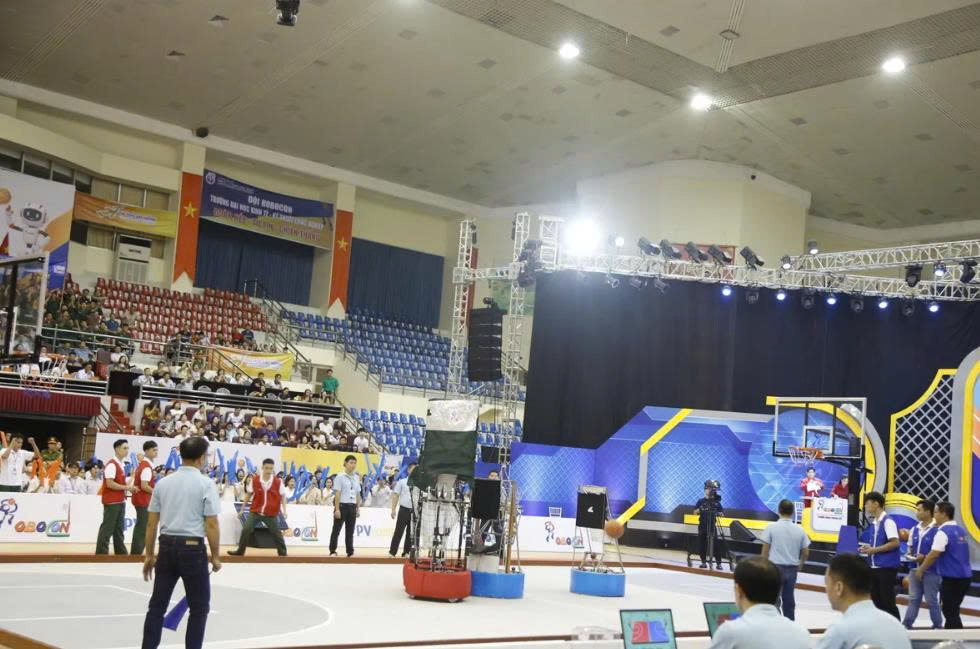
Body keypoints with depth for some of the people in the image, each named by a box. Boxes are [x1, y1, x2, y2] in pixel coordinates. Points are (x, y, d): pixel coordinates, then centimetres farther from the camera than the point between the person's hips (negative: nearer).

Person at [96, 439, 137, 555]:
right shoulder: (112, 464, -13)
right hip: (112, 502, -9)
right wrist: (126, 487, -17)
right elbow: (110, 484, -21)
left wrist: (128, 488, 6)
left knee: (119, 528, 12)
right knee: (107, 528, -6)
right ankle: (101, 553, -3)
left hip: (120, 501, 9)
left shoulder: (120, 464, 15)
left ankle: (120, 552, 17)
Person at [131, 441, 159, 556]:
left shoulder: (142, 464, 13)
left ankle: (136, 552, 20)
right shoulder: (147, 466, -18)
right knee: (143, 527, -5)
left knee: (140, 526, 15)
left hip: (140, 499, 10)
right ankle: (137, 552, -2)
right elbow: (144, 486, -23)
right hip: (143, 500, -10)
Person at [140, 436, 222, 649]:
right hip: (193, 547, -4)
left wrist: (150, 555, 15)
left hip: (167, 546, 4)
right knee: (199, 608, 9)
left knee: (157, 604, 11)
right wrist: (215, 556, 0)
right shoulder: (205, 483, -7)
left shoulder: (163, 483, 6)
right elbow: (211, 524, -10)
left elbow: (151, 523, 7)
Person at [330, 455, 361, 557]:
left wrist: (358, 508, 9)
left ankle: (350, 552, 11)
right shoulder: (340, 477, -6)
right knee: (336, 530, 0)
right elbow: (337, 494, -10)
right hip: (342, 505, -5)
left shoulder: (356, 478, 10)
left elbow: (358, 495, 13)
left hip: (352, 506, 5)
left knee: (350, 531, 8)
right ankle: (333, 551, 5)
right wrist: (337, 509, -14)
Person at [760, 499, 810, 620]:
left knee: (774, 600, 1)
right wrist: (799, 565, 24)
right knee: (789, 599, 14)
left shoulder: (771, 528, -8)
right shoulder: (799, 530, 1)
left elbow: (765, 550, -6)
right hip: (791, 569, 3)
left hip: (775, 567, -3)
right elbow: (805, 552, 6)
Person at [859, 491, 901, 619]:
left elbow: (895, 543, -20)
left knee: (888, 601, -4)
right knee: (876, 600, 12)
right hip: (874, 567, 9)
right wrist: (869, 548, 4)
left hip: (887, 567, -9)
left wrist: (875, 550, -17)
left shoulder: (888, 521, -13)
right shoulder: (874, 522, 13)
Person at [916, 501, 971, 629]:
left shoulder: (943, 532, -15)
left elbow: (933, 555, -17)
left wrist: (921, 570, -4)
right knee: (952, 610, 16)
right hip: (965, 575, 8)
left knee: (950, 612, 0)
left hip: (952, 577, -8)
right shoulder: (961, 531, 12)